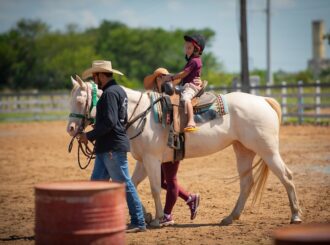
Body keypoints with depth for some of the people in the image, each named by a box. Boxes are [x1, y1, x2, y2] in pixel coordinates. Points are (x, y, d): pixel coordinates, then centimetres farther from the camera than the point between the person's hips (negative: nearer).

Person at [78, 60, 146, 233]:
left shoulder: (110, 93, -16)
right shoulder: (119, 91, 17)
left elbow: (109, 122, -24)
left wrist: (89, 136, -16)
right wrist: (98, 124, 21)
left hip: (112, 148, -11)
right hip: (106, 147, 11)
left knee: (124, 184, -4)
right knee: (96, 183, 11)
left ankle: (138, 223, 1)